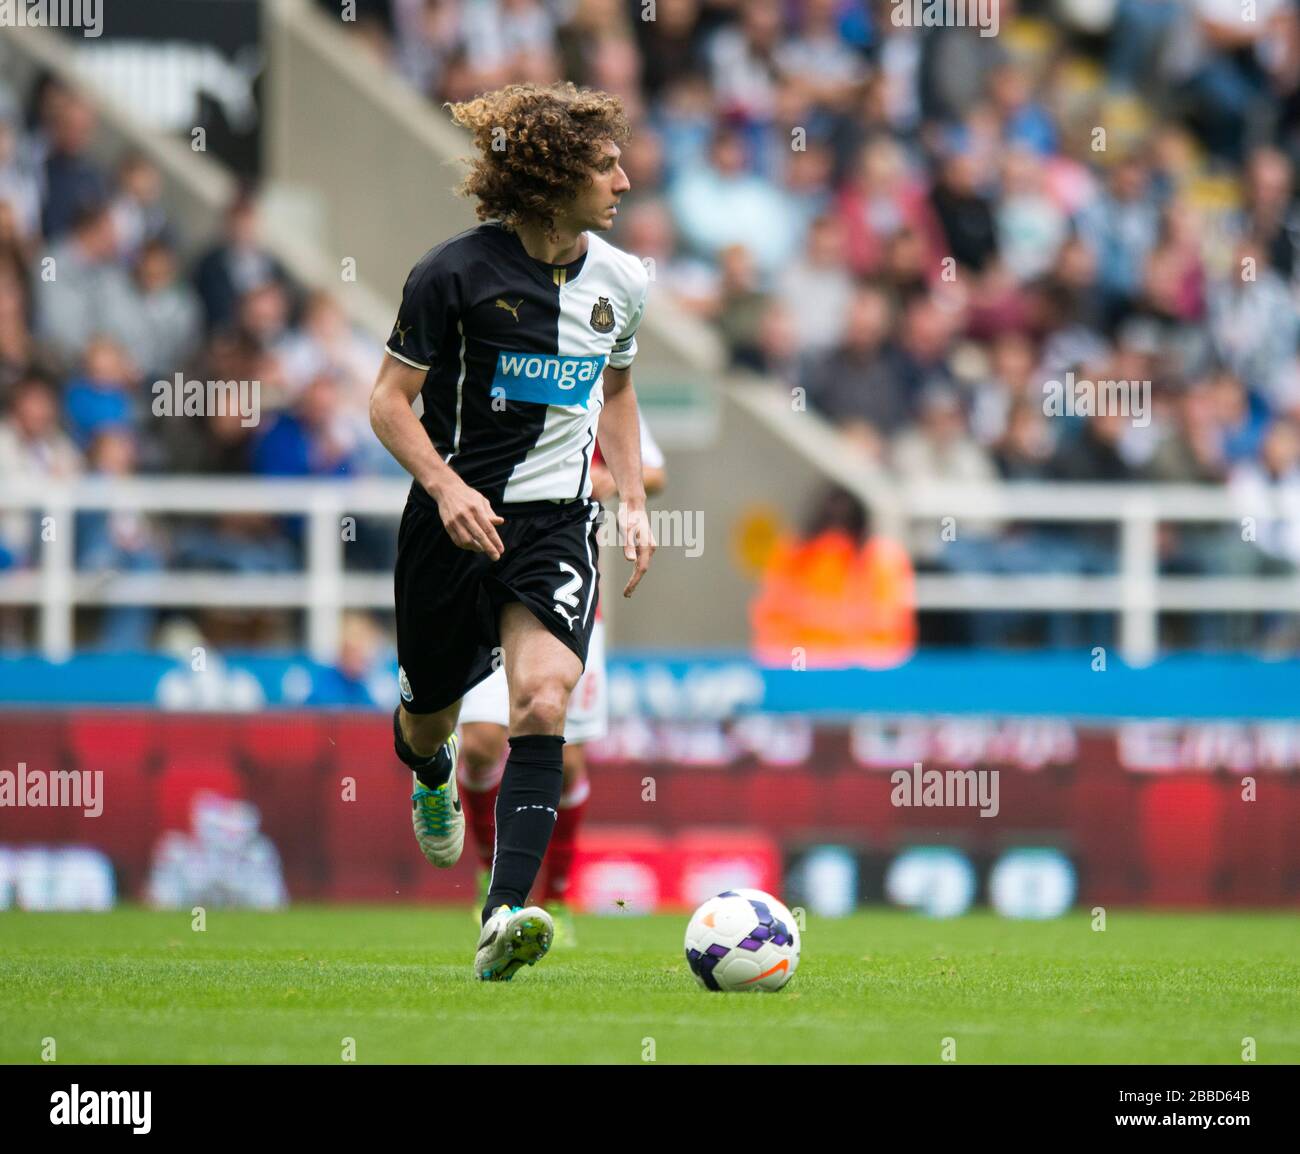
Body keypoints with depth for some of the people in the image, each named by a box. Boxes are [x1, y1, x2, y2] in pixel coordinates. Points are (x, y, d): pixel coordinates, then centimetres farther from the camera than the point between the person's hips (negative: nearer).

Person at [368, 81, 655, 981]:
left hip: (557, 520, 2)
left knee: (543, 698, -21)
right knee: (431, 712, 13)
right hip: (457, 517, -2)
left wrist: (635, 503, 11)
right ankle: (434, 776, 54)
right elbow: (390, 401, -7)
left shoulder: (621, 282, 4)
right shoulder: (458, 273, -11)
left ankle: (507, 916, -29)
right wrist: (446, 486, -22)